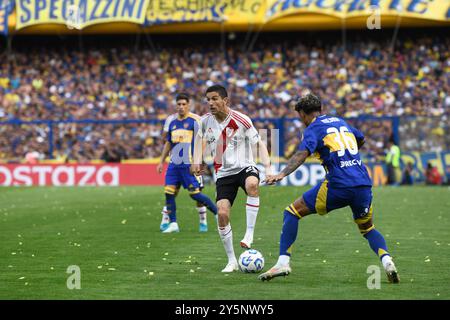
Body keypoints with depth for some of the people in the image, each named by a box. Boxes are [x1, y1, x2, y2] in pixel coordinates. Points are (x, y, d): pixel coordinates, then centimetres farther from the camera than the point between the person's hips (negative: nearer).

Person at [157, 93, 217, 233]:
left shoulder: (195, 120, -5)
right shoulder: (172, 122, 14)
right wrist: (161, 162, 19)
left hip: (189, 164, -6)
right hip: (174, 164, 6)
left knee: (195, 193, -8)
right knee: (169, 192, -3)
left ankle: (218, 212, 9)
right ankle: (173, 224, 3)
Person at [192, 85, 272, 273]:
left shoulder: (241, 121, -13)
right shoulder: (206, 121, -1)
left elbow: (259, 144, -6)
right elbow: (200, 137, 21)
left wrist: (267, 168, -19)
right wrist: (197, 161, 8)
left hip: (244, 167, -3)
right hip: (223, 173, 3)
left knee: (252, 184, -40)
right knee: (222, 213, -13)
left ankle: (249, 234, -29)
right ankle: (231, 261, 2)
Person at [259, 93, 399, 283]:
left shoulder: (313, 129, 5)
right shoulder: (340, 122, 25)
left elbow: (302, 153, -16)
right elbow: (360, 140, 44)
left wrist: (282, 174, -28)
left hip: (338, 185, -6)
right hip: (364, 184, 6)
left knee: (292, 212, 8)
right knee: (368, 229, 26)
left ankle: (283, 263, -2)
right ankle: (386, 260, -1)